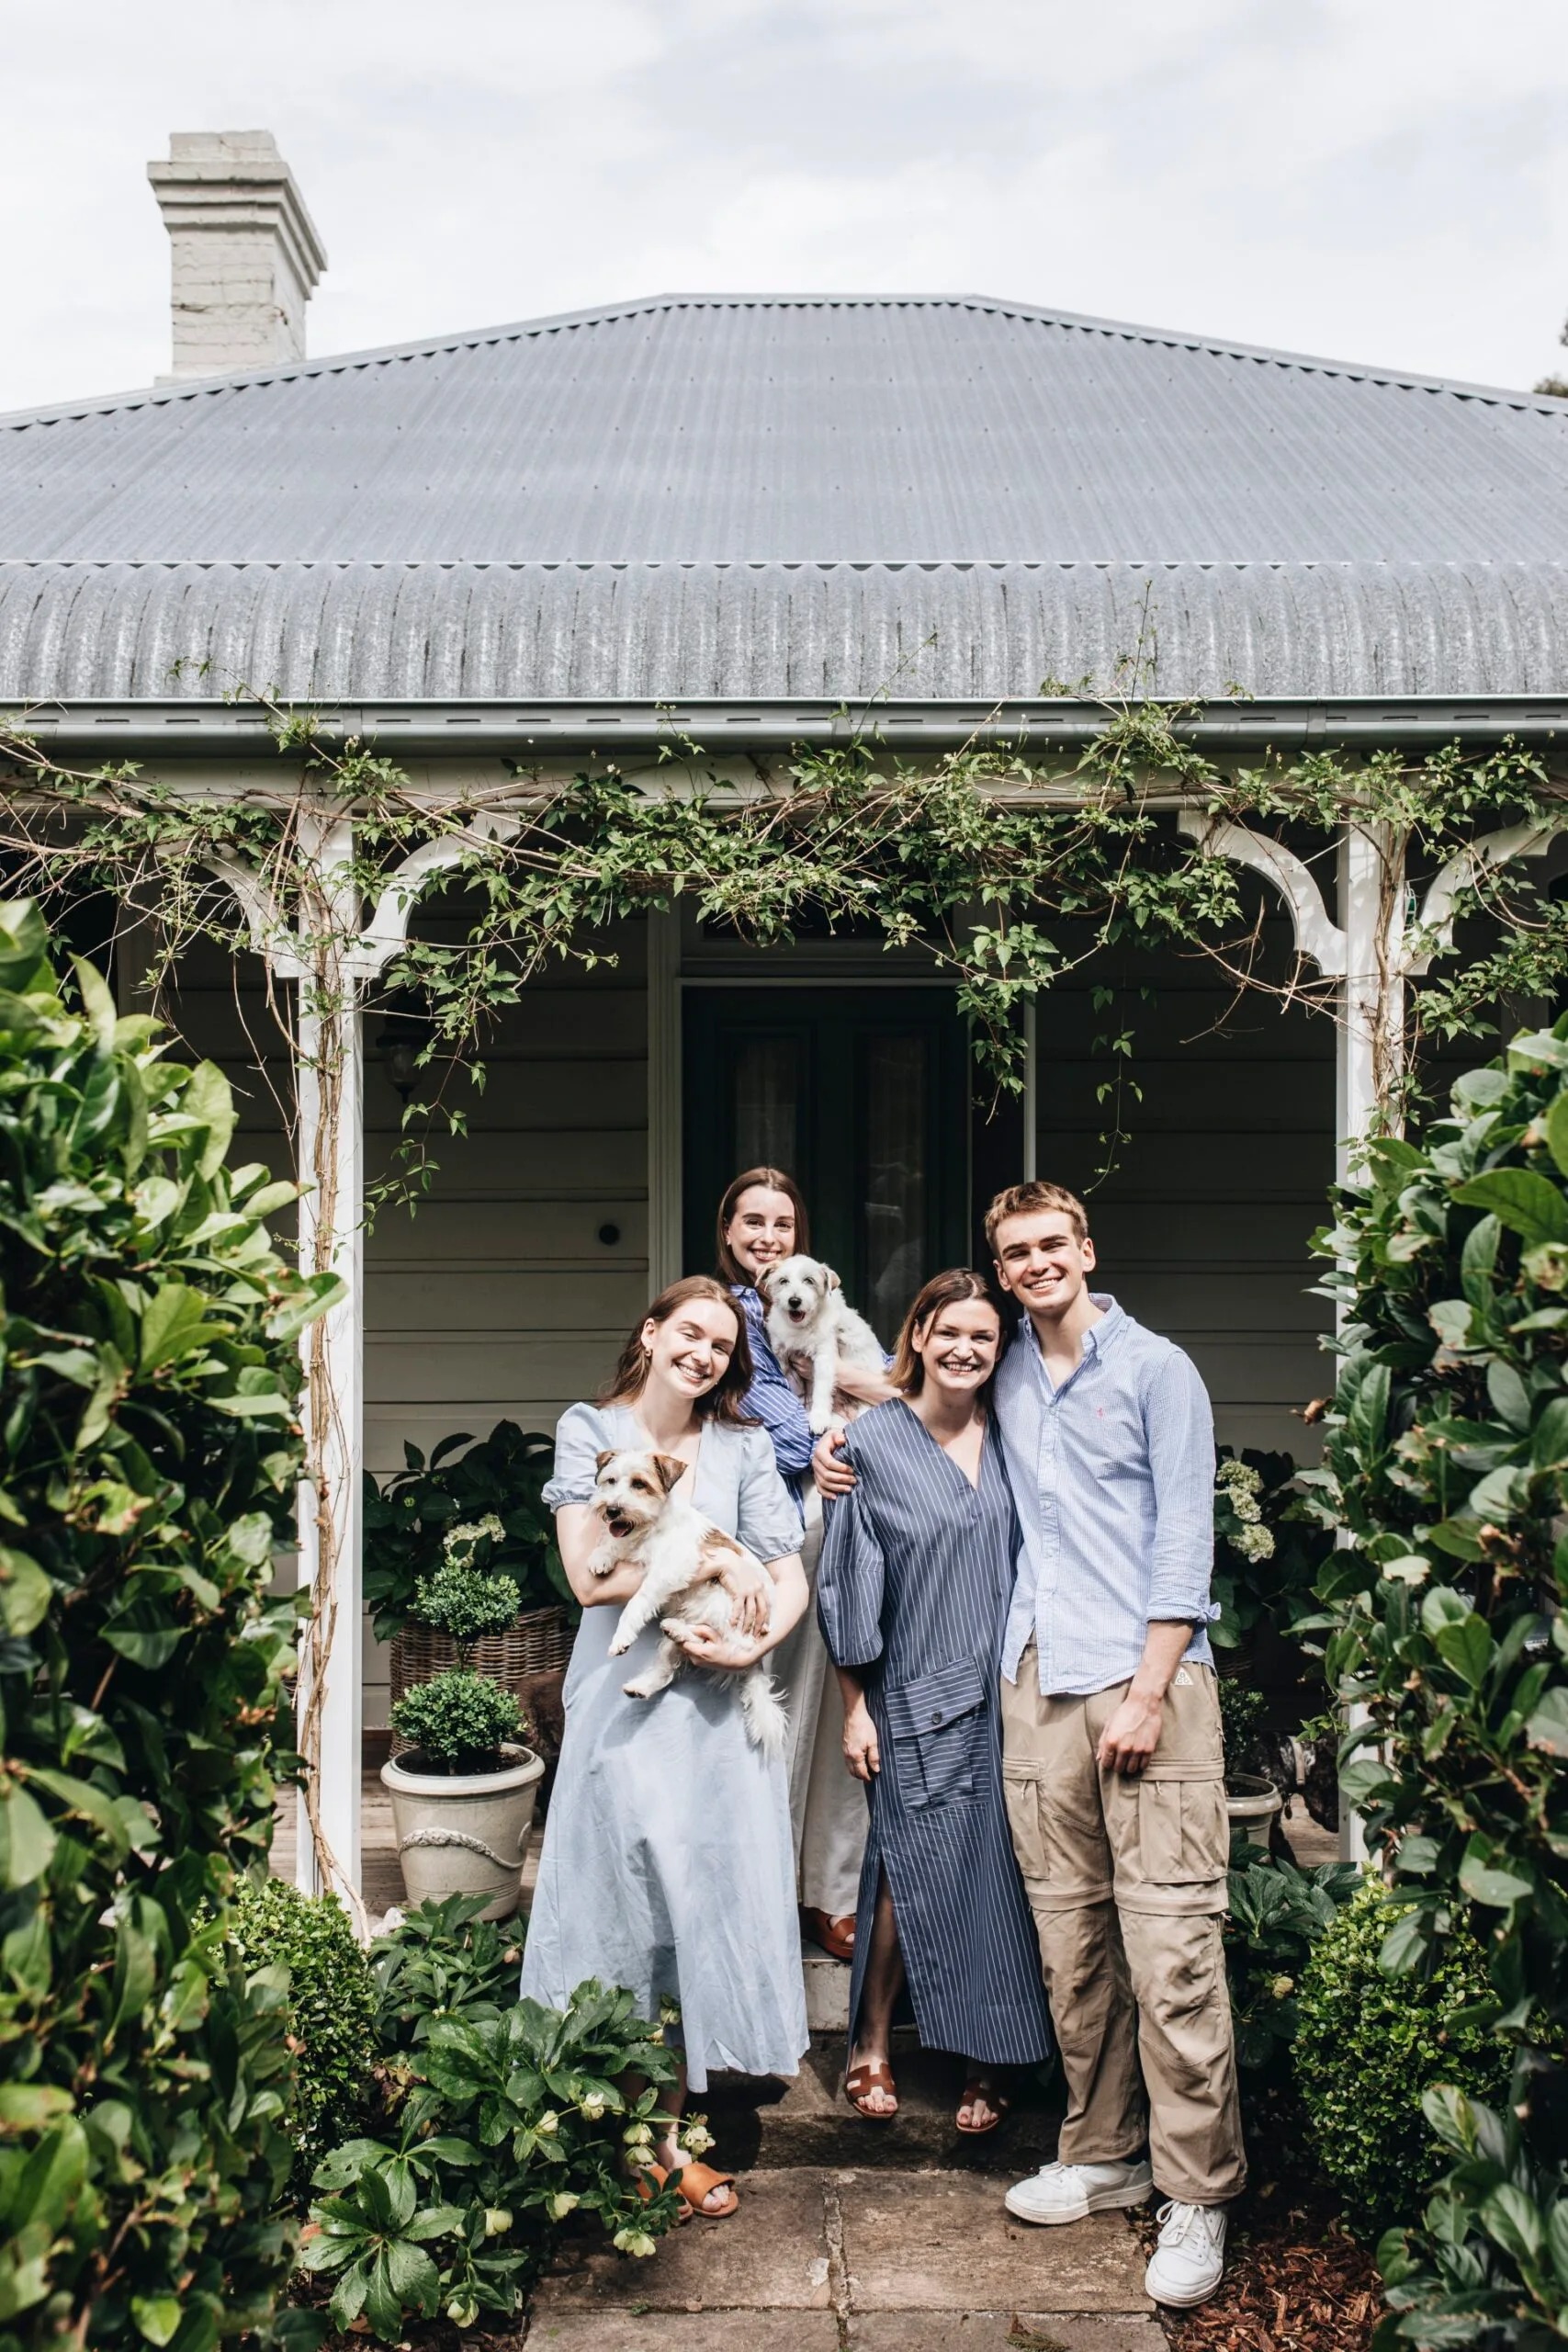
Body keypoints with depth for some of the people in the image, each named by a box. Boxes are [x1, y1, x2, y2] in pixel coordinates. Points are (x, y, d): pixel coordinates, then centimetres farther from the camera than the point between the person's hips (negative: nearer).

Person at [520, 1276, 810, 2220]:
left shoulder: (743, 1448, 8)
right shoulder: (590, 1430, 2)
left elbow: (791, 1583, 4)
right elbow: (591, 1575, -8)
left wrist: (752, 1643, -15)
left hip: (721, 1711, 2)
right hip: (624, 1705, -2)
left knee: (708, 1909, 4)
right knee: (622, 1911, 0)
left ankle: (670, 2131, 16)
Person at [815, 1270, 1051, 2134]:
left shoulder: (1005, 1437, 7)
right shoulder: (873, 1440, -4)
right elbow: (849, 1580, -3)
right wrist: (855, 1706, -4)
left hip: (1003, 1692, 4)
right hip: (916, 1697, -3)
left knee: (995, 1872, 6)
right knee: (911, 1869, -2)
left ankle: (987, 2062, 19)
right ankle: (871, 2046, 17)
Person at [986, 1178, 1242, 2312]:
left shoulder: (1155, 1369, -2)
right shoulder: (1010, 1378, 14)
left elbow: (1184, 1540, -6)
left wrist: (1147, 1694, -12)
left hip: (1144, 1675, -5)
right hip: (1040, 1679, 5)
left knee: (1171, 1942, -6)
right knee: (1070, 1933, 8)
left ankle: (1197, 2195, 2)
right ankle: (1103, 2153, 21)